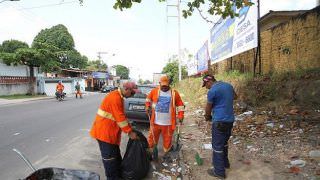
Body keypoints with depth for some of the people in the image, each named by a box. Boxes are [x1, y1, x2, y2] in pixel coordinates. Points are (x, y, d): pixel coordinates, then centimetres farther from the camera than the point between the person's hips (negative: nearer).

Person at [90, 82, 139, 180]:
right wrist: (130, 132, -16)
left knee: (115, 154, 19)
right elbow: (120, 118, -24)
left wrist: (130, 129, 13)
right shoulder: (115, 98, -23)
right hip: (104, 131, -10)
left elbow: (121, 116, 15)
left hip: (110, 131, 10)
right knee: (109, 156, 3)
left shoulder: (119, 97, 10)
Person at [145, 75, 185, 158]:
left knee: (167, 139, 11)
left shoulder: (174, 93, -2)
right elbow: (148, 98, 17)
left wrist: (180, 116, -4)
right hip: (155, 121, 1)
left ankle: (167, 153, 31)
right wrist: (147, 106, 2)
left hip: (168, 122, -1)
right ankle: (150, 153, 32)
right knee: (152, 138, 13)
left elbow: (180, 105, 3)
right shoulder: (154, 91, 1)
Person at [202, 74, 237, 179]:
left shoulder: (212, 91, -16)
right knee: (224, 142, 23)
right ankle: (224, 162, 39)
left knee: (217, 146, 3)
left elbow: (208, 108, -5)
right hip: (230, 120, 9)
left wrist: (207, 117, 13)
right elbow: (234, 96, 28)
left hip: (219, 121, -8)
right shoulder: (228, 85, 8)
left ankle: (219, 171, 13)